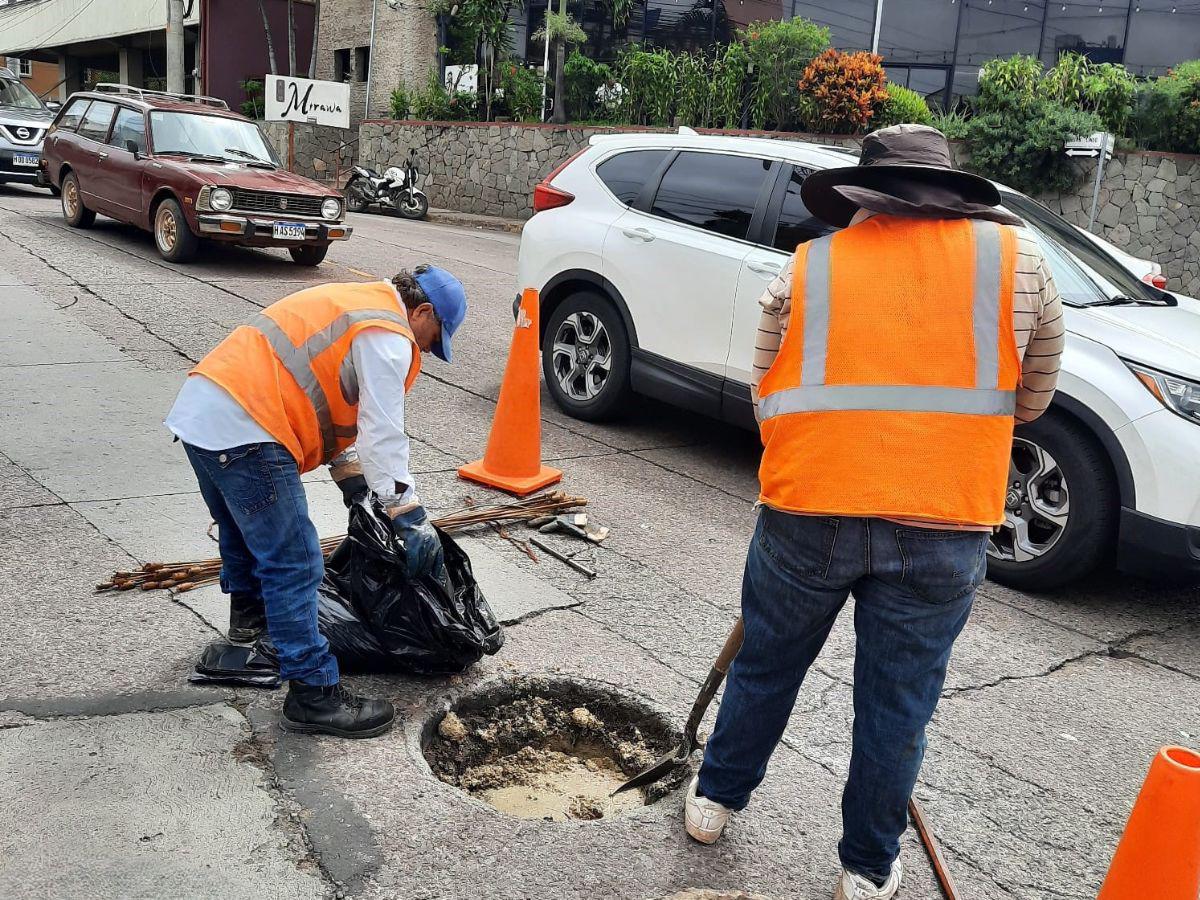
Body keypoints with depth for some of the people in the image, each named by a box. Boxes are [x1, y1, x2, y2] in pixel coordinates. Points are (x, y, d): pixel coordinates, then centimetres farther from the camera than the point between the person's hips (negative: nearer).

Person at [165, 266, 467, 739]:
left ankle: (249, 611, 54)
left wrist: (353, 482, 30)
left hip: (199, 408, 10)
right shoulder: (388, 337, -6)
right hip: (243, 432, -10)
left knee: (242, 530, 32)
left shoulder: (353, 303, 24)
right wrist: (413, 522, -6)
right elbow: (384, 437, -11)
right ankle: (314, 693, 0)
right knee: (294, 563, -6)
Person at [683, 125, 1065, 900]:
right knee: (899, 704, 14)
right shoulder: (1016, 258, 3)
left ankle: (715, 799, 39)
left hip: (807, 513, 1)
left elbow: (767, 396, 8)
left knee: (766, 667, 21)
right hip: (944, 525, 0)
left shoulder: (808, 267, 5)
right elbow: (1033, 397, 11)